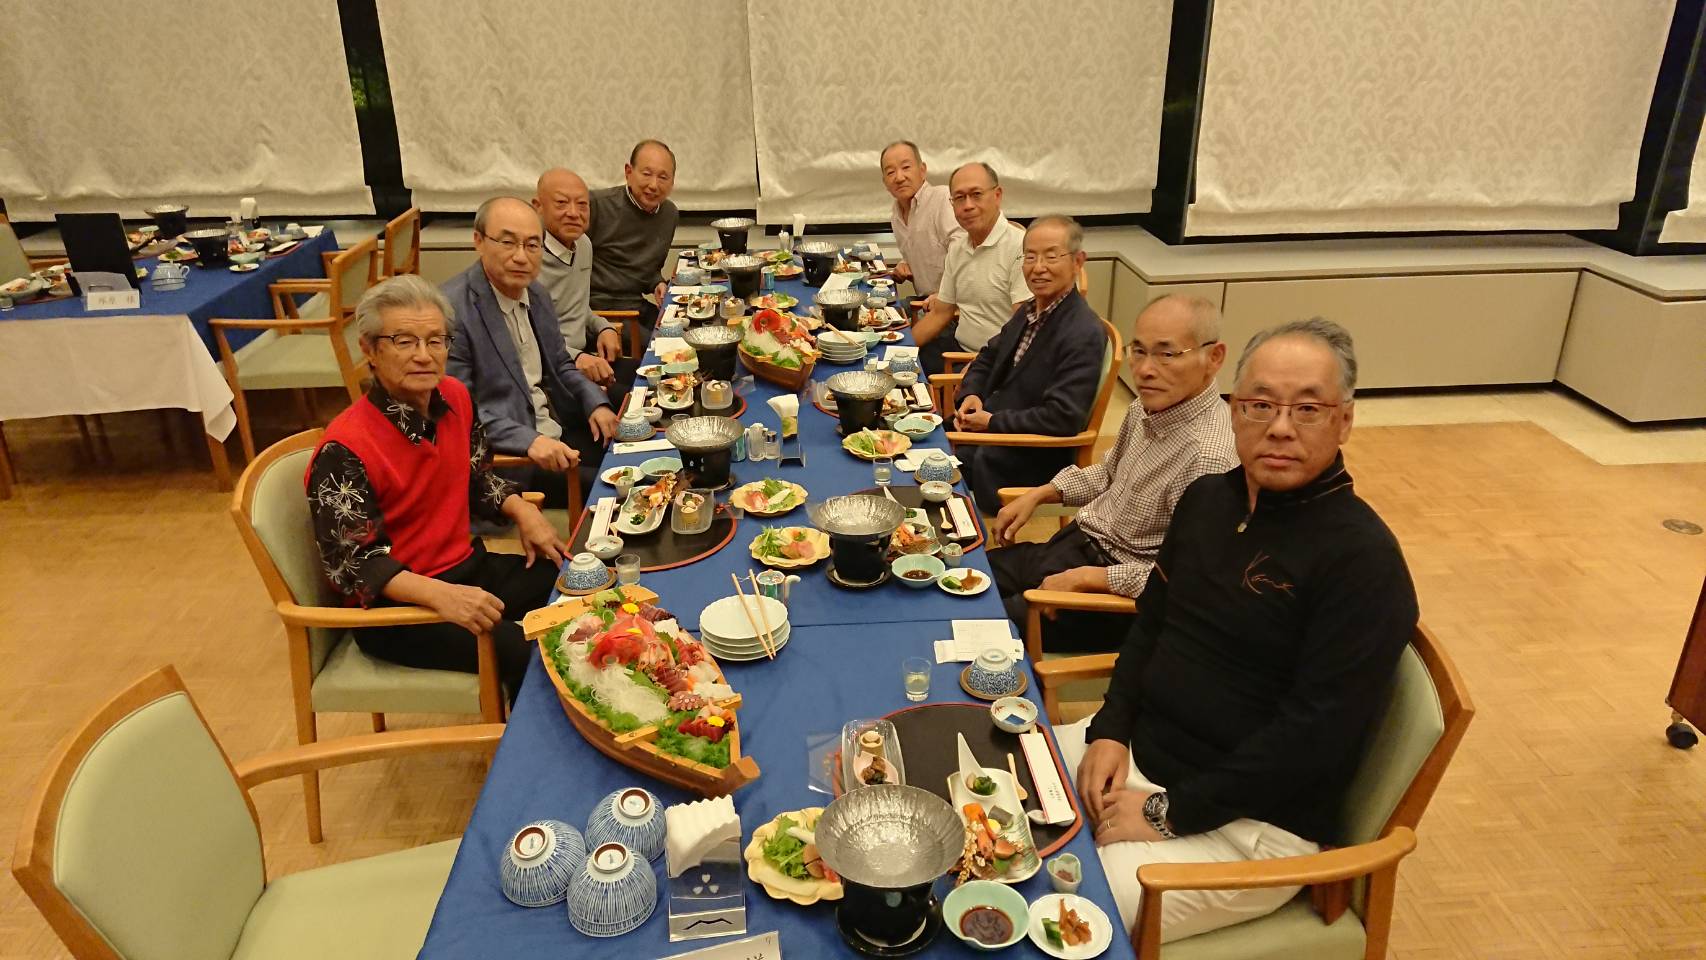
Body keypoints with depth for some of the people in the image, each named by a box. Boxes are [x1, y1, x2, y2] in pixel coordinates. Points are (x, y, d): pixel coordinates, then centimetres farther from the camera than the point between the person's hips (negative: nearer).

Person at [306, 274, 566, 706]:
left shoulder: (455, 398, -1)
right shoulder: (344, 449, -22)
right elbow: (350, 563, -21)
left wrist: (521, 510, -2)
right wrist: (439, 595, -35)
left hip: (467, 567, 8)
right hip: (392, 607, -8)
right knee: (523, 653, -25)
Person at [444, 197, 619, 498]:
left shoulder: (536, 293, 9)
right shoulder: (452, 309, -17)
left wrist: (596, 402, 2)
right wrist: (528, 441, -29)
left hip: (559, 432, 8)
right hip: (505, 455, -8)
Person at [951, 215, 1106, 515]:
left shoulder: (1084, 334, -22)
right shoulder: (1031, 310, 8)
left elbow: (1063, 417, -27)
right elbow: (988, 357, 20)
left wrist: (993, 422, -19)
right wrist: (971, 394, -1)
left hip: (1034, 458, -8)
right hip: (990, 426, 8)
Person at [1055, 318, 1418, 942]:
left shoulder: (1363, 558, -19)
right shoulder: (1207, 498, 5)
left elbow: (1315, 735, -22)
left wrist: (1169, 813, -19)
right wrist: (1109, 730, -2)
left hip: (1250, 823, -7)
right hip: (1139, 747, 7)